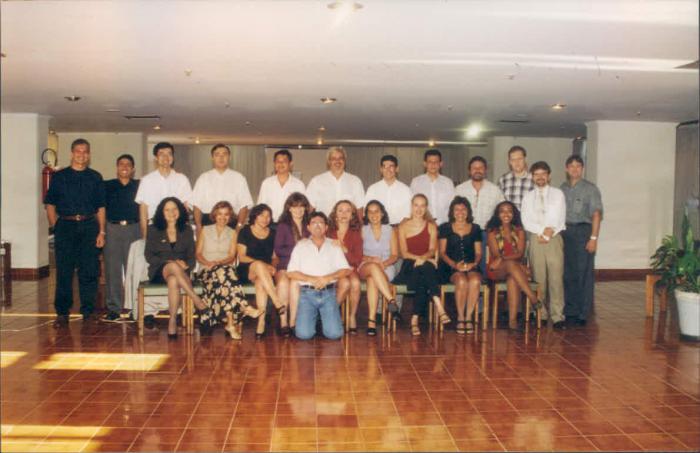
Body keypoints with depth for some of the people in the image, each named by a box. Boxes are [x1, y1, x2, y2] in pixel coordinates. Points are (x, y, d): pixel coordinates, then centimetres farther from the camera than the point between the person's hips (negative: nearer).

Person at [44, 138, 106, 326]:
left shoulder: (95, 177, 10)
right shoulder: (59, 176, 9)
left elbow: (101, 207, 9)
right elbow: (50, 204, 8)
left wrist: (101, 232, 1)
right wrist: (55, 227, -2)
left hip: (89, 227, 1)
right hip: (65, 226, 0)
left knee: (89, 272, 2)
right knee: (63, 272, 0)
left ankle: (88, 312, 11)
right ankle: (62, 312, 9)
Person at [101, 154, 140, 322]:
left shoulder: (139, 186, 9)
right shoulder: (107, 186, 9)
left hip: (133, 229, 0)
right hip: (112, 229, 1)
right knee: (112, 269, 1)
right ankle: (113, 308, 8)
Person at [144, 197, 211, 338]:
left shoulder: (187, 230, 15)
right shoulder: (153, 230, 11)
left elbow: (191, 256, 10)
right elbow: (148, 256, 2)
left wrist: (186, 265, -14)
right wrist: (170, 262, -13)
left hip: (180, 271, 1)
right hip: (159, 271, -1)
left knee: (174, 280, -38)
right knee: (173, 266, -39)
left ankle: (173, 320, -40)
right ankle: (200, 304, -45)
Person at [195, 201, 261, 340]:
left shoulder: (233, 233, 18)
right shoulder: (205, 230, 18)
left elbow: (232, 256, 6)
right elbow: (198, 254, 10)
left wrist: (219, 262, -14)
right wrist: (208, 263, -11)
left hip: (226, 269, 1)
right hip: (208, 271, -1)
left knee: (223, 276, -38)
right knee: (222, 273, -37)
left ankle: (230, 322, -46)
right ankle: (245, 307, -49)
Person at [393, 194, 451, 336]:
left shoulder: (431, 226, 14)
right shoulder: (403, 226, 11)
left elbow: (432, 250, 0)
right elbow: (404, 253, 0)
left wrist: (423, 258, -23)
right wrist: (418, 258, -19)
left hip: (427, 266, 2)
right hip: (409, 268, -2)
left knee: (423, 281, -37)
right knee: (425, 268, -38)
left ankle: (415, 319, -39)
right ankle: (440, 309, -48)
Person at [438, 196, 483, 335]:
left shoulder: (475, 228, 18)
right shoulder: (445, 228, 13)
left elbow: (478, 253, 14)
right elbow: (442, 252, 6)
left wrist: (474, 264, -8)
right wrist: (455, 265, -11)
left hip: (471, 267, 2)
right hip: (450, 268, -1)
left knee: (475, 281, -33)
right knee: (462, 281, -34)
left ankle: (468, 317, -23)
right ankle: (460, 317, -21)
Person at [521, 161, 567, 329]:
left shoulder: (558, 194, 11)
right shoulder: (528, 197, 14)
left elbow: (560, 219, 2)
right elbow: (526, 221, 3)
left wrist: (548, 234, -8)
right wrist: (542, 230, -11)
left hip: (554, 239, -1)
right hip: (535, 239, 1)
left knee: (556, 278, -8)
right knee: (538, 279, 0)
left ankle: (557, 316, -8)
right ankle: (540, 314, 6)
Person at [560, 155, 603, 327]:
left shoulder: (590, 188, 0)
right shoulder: (562, 189, 13)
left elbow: (596, 214, -5)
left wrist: (593, 237, -12)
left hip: (583, 231, -4)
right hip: (565, 232, 4)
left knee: (584, 274, -4)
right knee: (567, 273, 6)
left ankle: (582, 314, 3)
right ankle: (569, 311, 16)